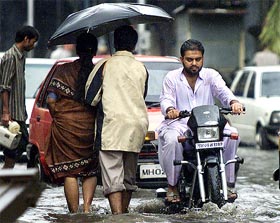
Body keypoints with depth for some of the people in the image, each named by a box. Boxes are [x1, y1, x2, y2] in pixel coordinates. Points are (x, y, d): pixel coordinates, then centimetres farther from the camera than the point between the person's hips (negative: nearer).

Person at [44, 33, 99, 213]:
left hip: (66, 126, -1)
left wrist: (58, 117, 9)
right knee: (90, 170, 16)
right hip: (91, 128, 1)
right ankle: (87, 206, 2)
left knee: (70, 172, 4)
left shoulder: (63, 70, -3)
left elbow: (51, 100, -6)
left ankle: (74, 212, 3)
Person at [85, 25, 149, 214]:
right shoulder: (141, 68, 11)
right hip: (138, 124, 4)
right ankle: (125, 211, 22)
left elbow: (90, 98, -1)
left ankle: (117, 215, -20)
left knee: (112, 175, -8)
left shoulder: (105, 65, -2)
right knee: (129, 175, 15)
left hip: (112, 126, -4)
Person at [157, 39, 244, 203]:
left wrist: (234, 102, -30)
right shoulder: (172, 78, 9)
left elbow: (223, 91, -5)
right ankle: (172, 186, -19)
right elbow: (166, 99, -4)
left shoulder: (211, 75, 12)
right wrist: (170, 110, -30)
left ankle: (229, 182, -16)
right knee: (172, 139, -35)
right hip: (180, 125, -2)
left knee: (232, 134, -24)